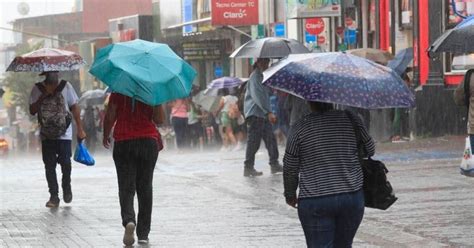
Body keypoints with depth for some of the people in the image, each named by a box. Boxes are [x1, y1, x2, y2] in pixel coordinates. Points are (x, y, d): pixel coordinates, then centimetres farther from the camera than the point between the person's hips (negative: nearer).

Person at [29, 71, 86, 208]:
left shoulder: (65, 86, 1)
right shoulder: (38, 89, 3)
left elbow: (75, 107, 5)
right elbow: (32, 111, -1)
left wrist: (80, 129, 3)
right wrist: (43, 96, -14)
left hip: (64, 133, -1)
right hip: (46, 134, 1)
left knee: (65, 162, -8)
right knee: (49, 165, 0)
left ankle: (66, 187, 19)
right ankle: (54, 196, 7)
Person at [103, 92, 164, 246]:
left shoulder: (118, 91, -4)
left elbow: (110, 116, -3)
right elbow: (159, 120, -6)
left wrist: (106, 135, 13)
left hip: (123, 142, -1)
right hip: (148, 141, 1)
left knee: (126, 187, 2)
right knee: (145, 187, 10)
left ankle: (128, 220, -26)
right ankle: (143, 233, 10)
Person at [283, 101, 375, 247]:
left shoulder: (301, 127, -6)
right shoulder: (352, 120, -1)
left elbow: (290, 169, 1)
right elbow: (370, 150, 13)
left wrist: (290, 194, 17)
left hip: (315, 202, -3)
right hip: (352, 198, 3)